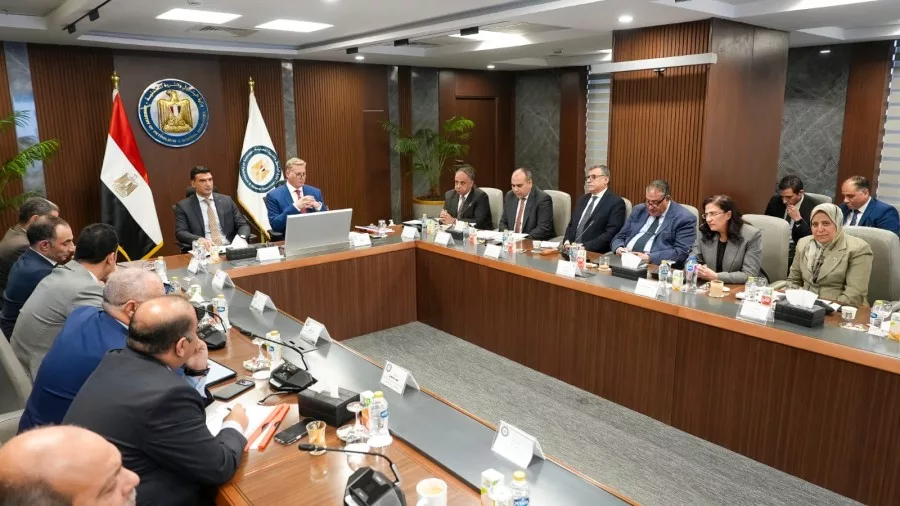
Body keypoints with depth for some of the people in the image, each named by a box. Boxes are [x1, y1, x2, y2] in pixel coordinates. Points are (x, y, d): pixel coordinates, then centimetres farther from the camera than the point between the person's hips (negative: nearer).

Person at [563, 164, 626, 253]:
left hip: (596, 254, -5)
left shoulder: (616, 202, -3)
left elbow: (611, 233, -12)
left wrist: (585, 247, -18)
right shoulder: (583, 199, 18)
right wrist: (567, 242, 0)